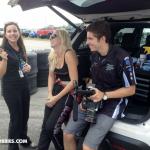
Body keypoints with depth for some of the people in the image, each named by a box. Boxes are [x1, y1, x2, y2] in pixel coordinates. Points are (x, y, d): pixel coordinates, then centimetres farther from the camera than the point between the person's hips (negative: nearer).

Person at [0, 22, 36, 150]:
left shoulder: (22, 48, 6)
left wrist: (28, 67, -3)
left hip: (24, 86, 6)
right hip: (10, 88, -6)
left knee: (25, 115, 16)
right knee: (16, 117, 0)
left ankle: (24, 139, 36)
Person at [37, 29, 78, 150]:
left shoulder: (68, 54, -18)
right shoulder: (53, 55, 5)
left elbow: (74, 81, -21)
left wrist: (57, 98, -16)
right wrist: (50, 94, -2)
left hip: (67, 93, -7)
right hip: (55, 91, 7)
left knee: (51, 126, -7)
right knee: (45, 126, 8)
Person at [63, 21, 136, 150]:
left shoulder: (122, 57, -19)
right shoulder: (94, 55, 5)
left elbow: (131, 90, -12)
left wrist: (104, 95, -21)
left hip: (113, 102, -6)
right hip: (94, 99, 7)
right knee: (68, 134, 0)